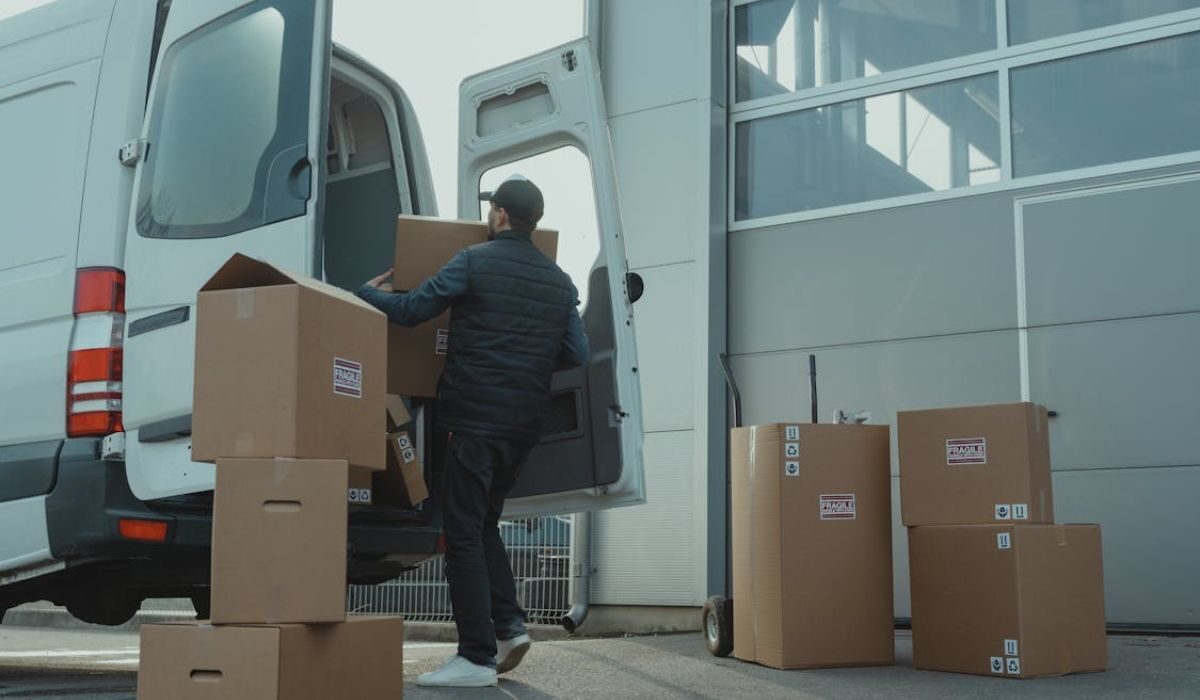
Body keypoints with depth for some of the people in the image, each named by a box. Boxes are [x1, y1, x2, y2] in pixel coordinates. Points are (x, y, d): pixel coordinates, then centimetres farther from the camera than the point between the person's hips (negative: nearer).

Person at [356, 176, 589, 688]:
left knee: (464, 534, -1)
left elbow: (409, 310, -5)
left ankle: (477, 657, -1)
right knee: (484, 525, 21)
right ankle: (509, 625, 10)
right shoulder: (559, 281, 12)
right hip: (524, 425, 6)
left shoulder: (475, 262, -6)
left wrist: (368, 292, 14)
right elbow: (577, 355, 11)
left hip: (475, 419, -6)